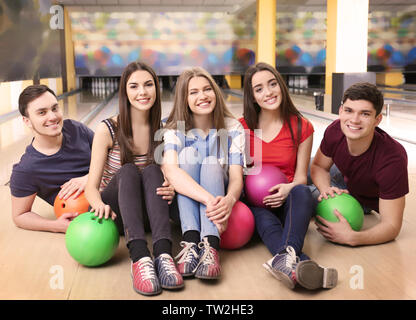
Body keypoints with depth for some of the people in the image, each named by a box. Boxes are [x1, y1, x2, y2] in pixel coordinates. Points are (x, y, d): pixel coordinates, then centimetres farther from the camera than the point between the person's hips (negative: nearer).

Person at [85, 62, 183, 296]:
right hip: (114, 213, -2)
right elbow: (92, 186, -10)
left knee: (153, 171, -27)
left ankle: (164, 254, -44)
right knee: (128, 171, -30)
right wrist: (100, 204, -34)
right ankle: (140, 257, -48)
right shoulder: (108, 130, -8)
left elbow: (169, 178, 2)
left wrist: (171, 189, -24)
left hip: (146, 213, 2)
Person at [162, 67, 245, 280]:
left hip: (219, 204, 0)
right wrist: (209, 200, -46)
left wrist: (229, 200, -41)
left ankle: (210, 246, -45)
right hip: (186, 205, 0)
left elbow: (236, 178, -15)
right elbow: (171, 170, -29)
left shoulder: (233, 128, -5)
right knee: (188, 153, -24)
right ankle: (191, 241, -40)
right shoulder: (174, 130, -9)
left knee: (211, 163, -27)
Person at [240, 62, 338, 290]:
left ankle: (284, 258, -60)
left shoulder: (302, 128, 2)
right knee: (263, 217, -35)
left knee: (302, 192, -35)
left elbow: (301, 176, 1)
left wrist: (289, 188, -23)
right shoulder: (241, 127, 3)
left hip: (286, 202, 0)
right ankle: (300, 261, -63)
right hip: (254, 203, 0)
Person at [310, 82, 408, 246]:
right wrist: (326, 189, -32)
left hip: (365, 201, -4)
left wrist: (352, 238, -57)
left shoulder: (393, 159, -44)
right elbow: (319, 167, -8)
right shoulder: (335, 131, -30)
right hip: (344, 178, 5)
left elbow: (391, 226, -39)